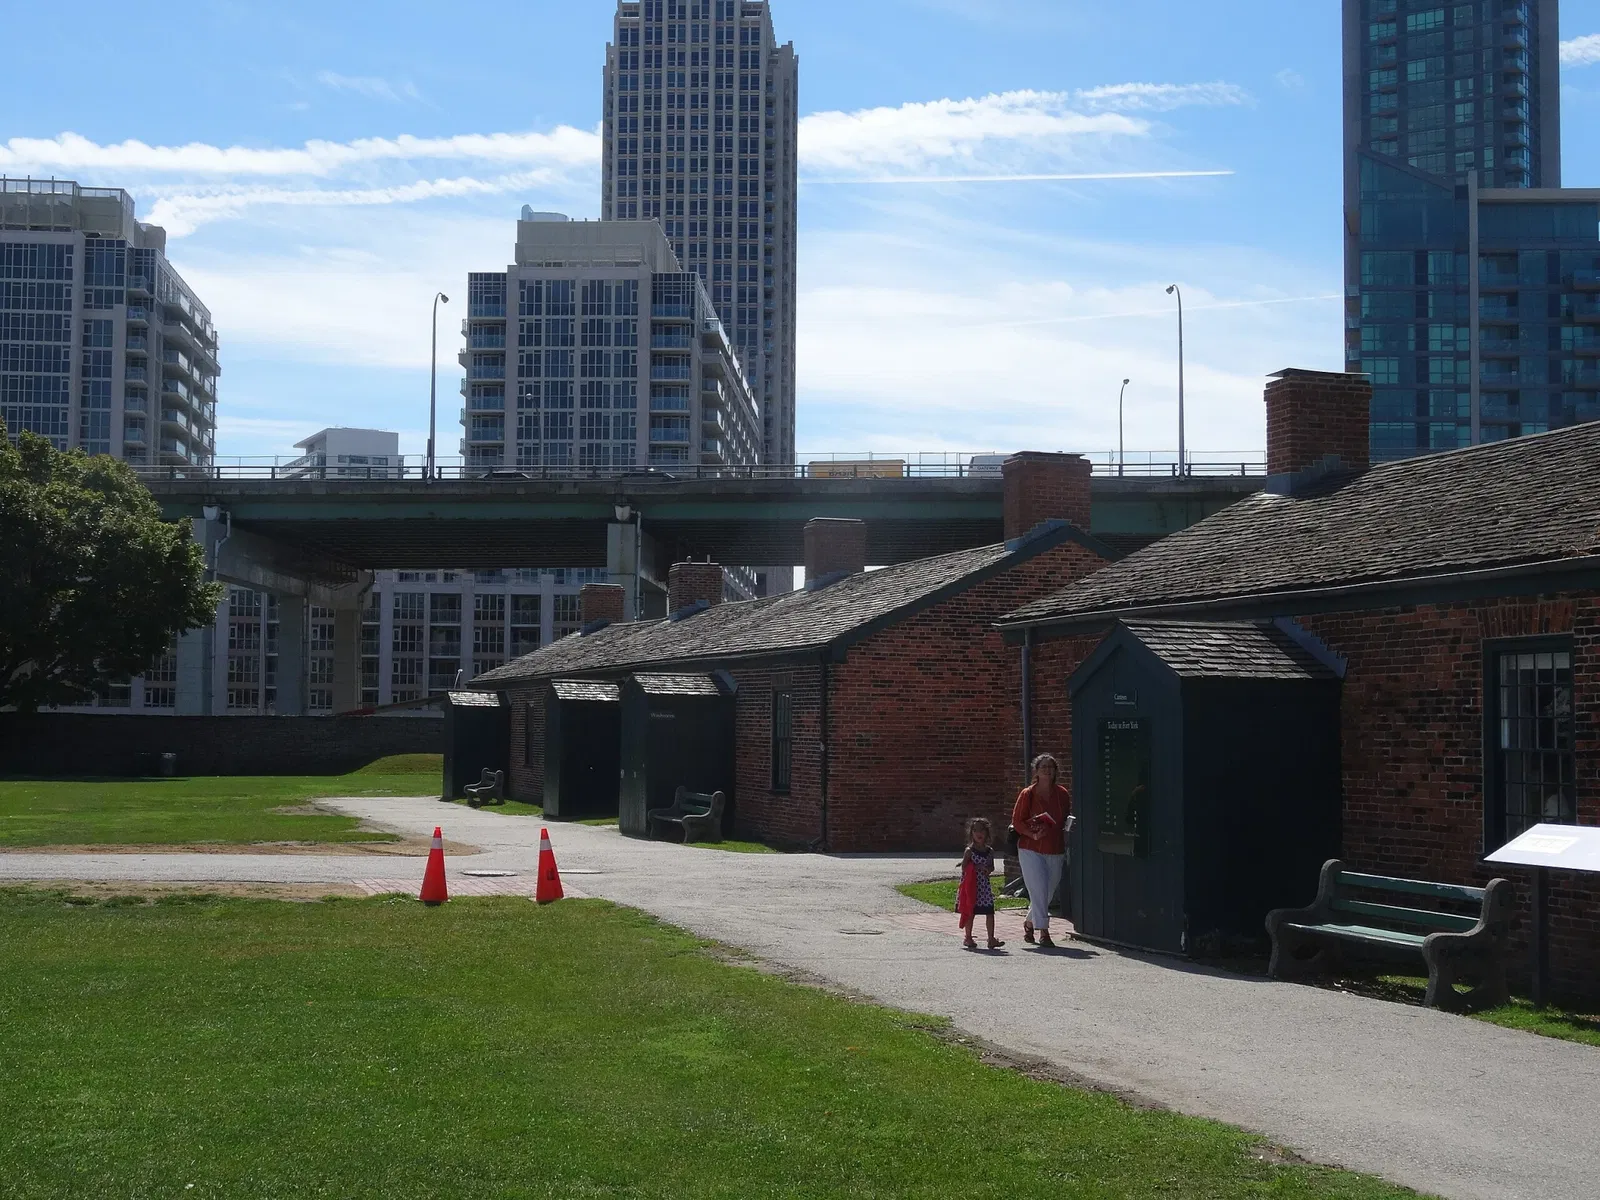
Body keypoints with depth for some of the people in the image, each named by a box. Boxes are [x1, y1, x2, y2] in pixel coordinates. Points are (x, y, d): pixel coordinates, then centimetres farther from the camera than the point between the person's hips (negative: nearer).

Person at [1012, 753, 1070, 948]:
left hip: (1055, 851, 4)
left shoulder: (1062, 794, 6)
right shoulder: (1027, 794, -3)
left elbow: (1067, 820, 17)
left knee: (1048, 892, 11)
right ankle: (1043, 932, -7)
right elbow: (1017, 821, -1)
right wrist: (1033, 834, -16)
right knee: (1039, 890, -11)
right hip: (1031, 850, -4)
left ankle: (1029, 923, 33)